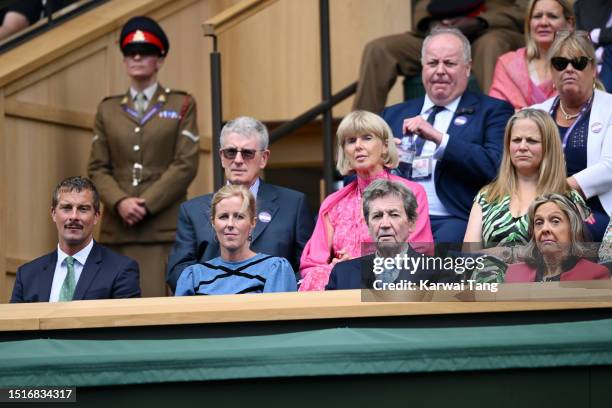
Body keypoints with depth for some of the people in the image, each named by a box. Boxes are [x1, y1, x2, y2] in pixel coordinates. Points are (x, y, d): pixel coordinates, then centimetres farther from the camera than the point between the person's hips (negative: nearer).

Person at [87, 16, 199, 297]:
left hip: (165, 226, -3)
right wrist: (120, 202, -9)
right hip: (118, 228, 3)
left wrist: (146, 204, -11)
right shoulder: (108, 109, 16)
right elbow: (97, 167, 10)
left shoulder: (182, 105, 8)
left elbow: (186, 164, -2)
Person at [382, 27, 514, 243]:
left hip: (455, 220, -3)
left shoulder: (492, 111, 12)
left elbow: (496, 166, -5)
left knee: (446, 240, -37)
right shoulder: (394, 114, 26)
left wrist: (439, 138, -10)